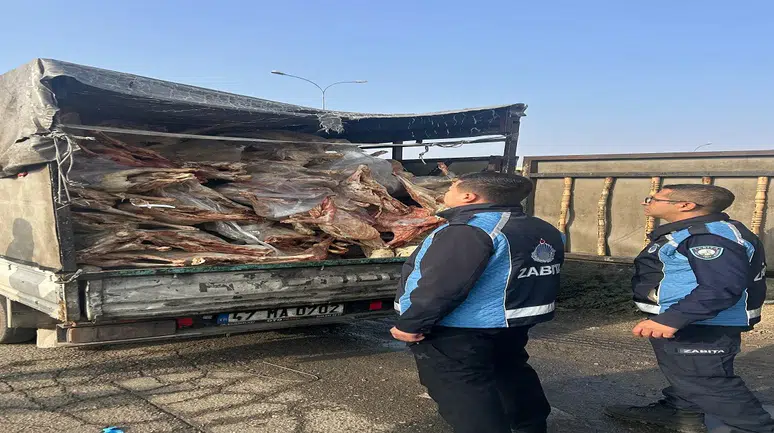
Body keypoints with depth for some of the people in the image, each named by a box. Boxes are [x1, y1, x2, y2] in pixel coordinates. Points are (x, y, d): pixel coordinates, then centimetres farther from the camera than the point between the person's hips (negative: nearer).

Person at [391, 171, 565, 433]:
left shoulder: (468, 232, -25)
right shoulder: (544, 232, 5)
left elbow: (441, 287, -29)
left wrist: (410, 324, -21)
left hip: (456, 335, -10)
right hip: (512, 326, 10)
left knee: (464, 397, -1)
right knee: (510, 374, 27)